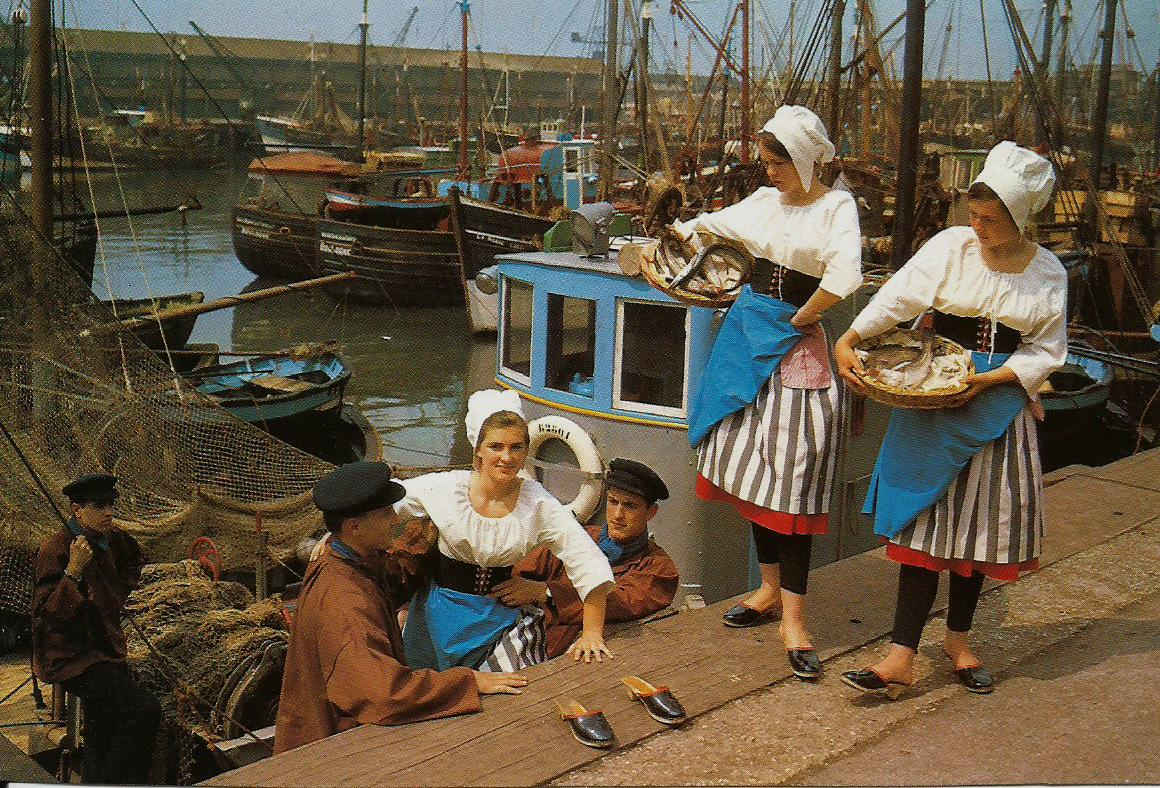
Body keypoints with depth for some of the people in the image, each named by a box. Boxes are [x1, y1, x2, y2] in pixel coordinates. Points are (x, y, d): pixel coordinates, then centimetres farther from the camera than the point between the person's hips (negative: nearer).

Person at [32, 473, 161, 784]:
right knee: (144, 711, -22)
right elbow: (48, 614, -24)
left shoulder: (109, 540, 5)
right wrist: (74, 571, -32)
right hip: (70, 657, -8)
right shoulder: (54, 549, -17)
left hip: (105, 649, 8)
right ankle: (114, 781, -7)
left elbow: (134, 561, 30)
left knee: (101, 744, 13)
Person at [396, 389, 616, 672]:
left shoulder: (537, 503, -13)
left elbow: (590, 566, -14)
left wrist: (592, 633, -19)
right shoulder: (446, 488, -12)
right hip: (444, 606, 1)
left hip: (504, 614, 0)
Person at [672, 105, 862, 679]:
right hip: (748, 334, 6)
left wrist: (798, 320, -13)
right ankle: (770, 588, 23)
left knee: (793, 475, -8)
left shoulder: (836, 207, -6)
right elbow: (708, 224, 30)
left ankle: (793, 617, -6)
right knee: (754, 469, 9)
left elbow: (844, 277, -22)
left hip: (797, 349, -6)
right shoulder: (763, 201, 11)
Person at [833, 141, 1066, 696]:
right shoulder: (952, 246, -3)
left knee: (979, 522, 8)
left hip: (998, 404, 2)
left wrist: (990, 379, -12)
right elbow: (899, 296, -12)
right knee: (927, 521, -6)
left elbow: (1046, 352, 3)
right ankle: (901, 658, -6)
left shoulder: (1047, 274, 1)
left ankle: (958, 638, 28)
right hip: (934, 401, -2)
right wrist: (848, 341, -23)